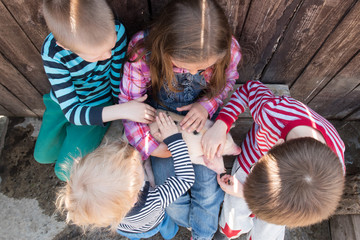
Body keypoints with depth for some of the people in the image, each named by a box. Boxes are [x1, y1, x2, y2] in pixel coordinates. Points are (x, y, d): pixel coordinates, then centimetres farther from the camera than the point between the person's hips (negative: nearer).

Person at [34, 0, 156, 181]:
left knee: (66, 171, -7)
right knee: (43, 156, 19)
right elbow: (71, 112, -33)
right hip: (63, 104, 2)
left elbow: (119, 79, -15)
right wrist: (122, 111, -43)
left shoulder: (116, 31, -31)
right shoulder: (53, 53, -33)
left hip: (99, 104, -1)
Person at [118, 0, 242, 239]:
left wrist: (207, 105, -24)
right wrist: (148, 144, -25)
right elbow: (129, 101, -17)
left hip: (202, 118, 1)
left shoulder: (228, 50, -26)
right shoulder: (143, 51, -30)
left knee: (208, 191, -1)